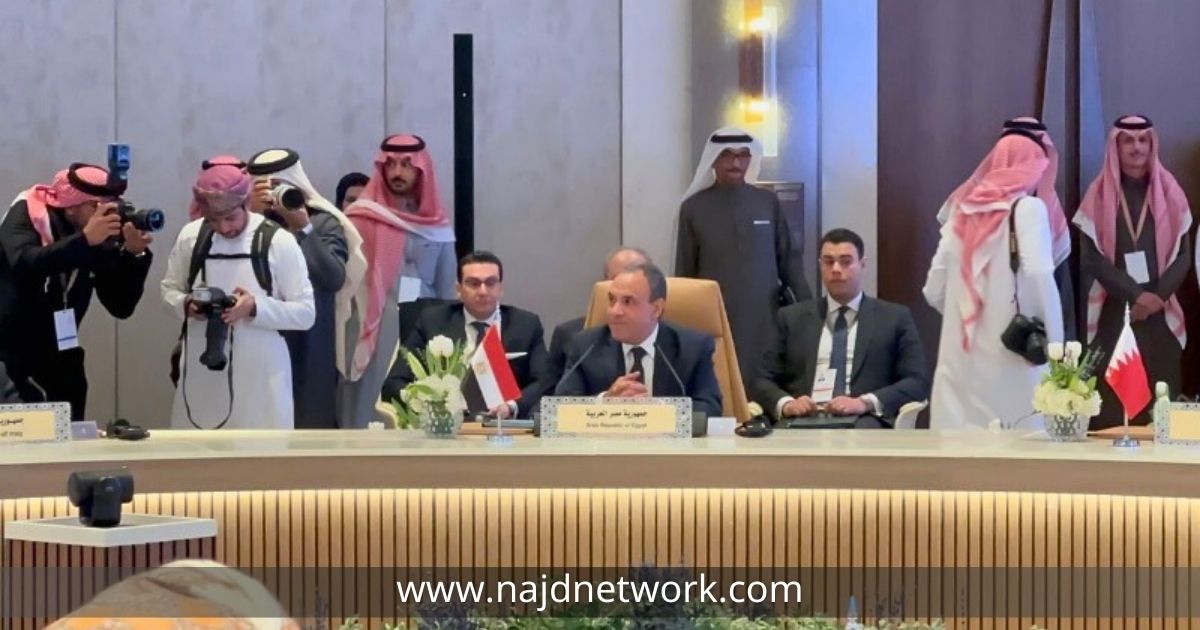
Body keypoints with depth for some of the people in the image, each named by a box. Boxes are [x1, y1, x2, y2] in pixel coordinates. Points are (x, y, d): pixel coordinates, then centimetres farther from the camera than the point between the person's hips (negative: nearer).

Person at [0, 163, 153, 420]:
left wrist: (135, 254, -16)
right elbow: (24, 265, -31)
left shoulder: (100, 240, -2)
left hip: (61, 364, 4)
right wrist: (85, 239, -37)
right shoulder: (27, 215, -11)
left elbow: (121, 307, -3)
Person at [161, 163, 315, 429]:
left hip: (259, 375, -3)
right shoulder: (191, 236, 1)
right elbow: (170, 289, 15)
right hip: (201, 372, 3)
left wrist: (256, 307, -20)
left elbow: (306, 313, -6)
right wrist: (186, 304, -8)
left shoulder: (278, 242, -9)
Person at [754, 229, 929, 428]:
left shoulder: (895, 318, 14)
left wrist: (866, 403, -13)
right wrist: (786, 403, -9)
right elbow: (763, 381, 15)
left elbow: (918, 382, 4)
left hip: (862, 420, -1)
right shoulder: (792, 318, 20)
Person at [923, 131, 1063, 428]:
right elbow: (1038, 275, -15)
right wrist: (1054, 343, -9)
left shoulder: (963, 212, 13)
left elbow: (934, 290, 12)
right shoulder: (1027, 207, 0)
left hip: (960, 362, 5)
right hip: (1010, 359, -5)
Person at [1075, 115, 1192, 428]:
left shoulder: (1169, 193, 8)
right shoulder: (1100, 195, 4)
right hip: (1113, 312, -1)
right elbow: (1093, 257, -3)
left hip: (1160, 313, 1)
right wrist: (1136, 294, -14)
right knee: (1112, 398, -6)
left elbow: (1182, 254, 4)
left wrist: (1156, 296, -11)